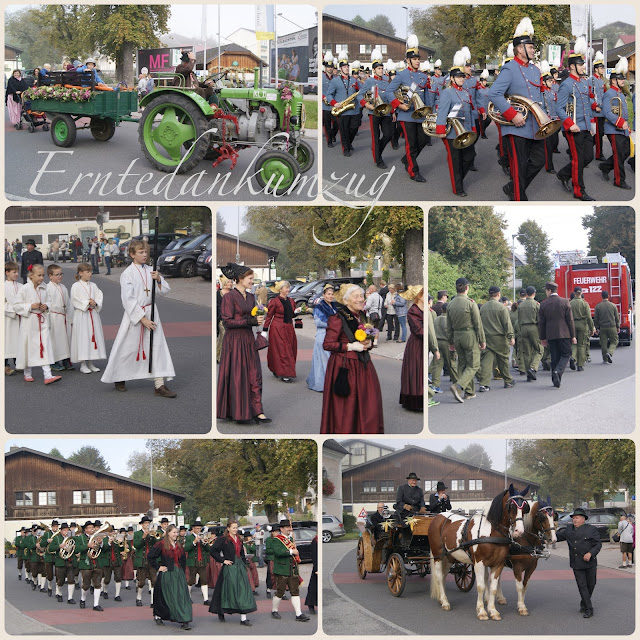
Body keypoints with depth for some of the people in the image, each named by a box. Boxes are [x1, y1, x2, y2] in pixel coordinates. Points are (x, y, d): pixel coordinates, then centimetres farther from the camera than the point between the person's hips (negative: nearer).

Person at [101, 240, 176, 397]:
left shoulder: (150, 271, 6)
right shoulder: (127, 274, -10)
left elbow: (164, 291, 8)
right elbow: (128, 300, -14)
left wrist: (159, 280, -13)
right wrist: (142, 319, -18)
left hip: (151, 312, 5)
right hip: (134, 314, -5)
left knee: (157, 346, -2)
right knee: (128, 348, 5)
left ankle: (159, 385, -1)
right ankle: (119, 378, 29)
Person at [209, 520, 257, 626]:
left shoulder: (239, 539, 13)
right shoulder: (223, 540, -6)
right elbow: (212, 550, -10)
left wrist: (244, 565, 12)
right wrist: (223, 560, -11)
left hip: (240, 567, 6)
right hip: (229, 568, -5)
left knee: (243, 590, -1)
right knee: (229, 590, 1)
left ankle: (243, 618, -3)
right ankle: (220, 612, 24)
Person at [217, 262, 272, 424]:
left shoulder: (250, 297, 12)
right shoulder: (229, 297, -10)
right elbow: (227, 322, -14)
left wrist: (259, 320, -4)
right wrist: (250, 321, -18)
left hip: (249, 340, 7)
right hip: (234, 341, -7)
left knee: (254, 375, 1)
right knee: (236, 377, 0)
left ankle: (257, 412, -1)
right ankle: (236, 412, 11)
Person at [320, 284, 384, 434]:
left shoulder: (361, 317, 13)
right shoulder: (337, 319, -12)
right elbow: (327, 344, -15)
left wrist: (368, 344, 3)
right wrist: (350, 346, -18)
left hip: (362, 366, 8)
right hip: (345, 368, -8)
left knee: (367, 405, 6)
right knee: (345, 406, -2)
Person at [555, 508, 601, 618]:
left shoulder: (591, 530, -3)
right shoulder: (569, 529, 8)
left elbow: (598, 544, -6)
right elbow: (558, 536, 18)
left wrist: (590, 553, -21)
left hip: (590, 563, -2)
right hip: (576, 563, 2)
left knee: (591, 584, 9)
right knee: (582, 585, -2)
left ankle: (584, 604, 30)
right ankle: (588, 609, 2)